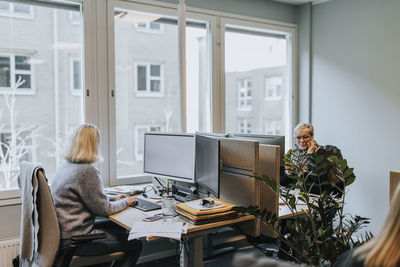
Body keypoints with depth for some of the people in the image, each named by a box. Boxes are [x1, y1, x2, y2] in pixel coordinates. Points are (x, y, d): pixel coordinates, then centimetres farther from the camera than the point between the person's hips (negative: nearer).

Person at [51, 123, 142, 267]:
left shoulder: (65, 166, 6)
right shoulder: (87, 171, -23)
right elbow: (103, 209, -14)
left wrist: (113, 199, 16)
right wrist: (124, 202, 2)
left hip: (62, 232, 10)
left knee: (118, 227, 23)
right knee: (135, 244, -3)